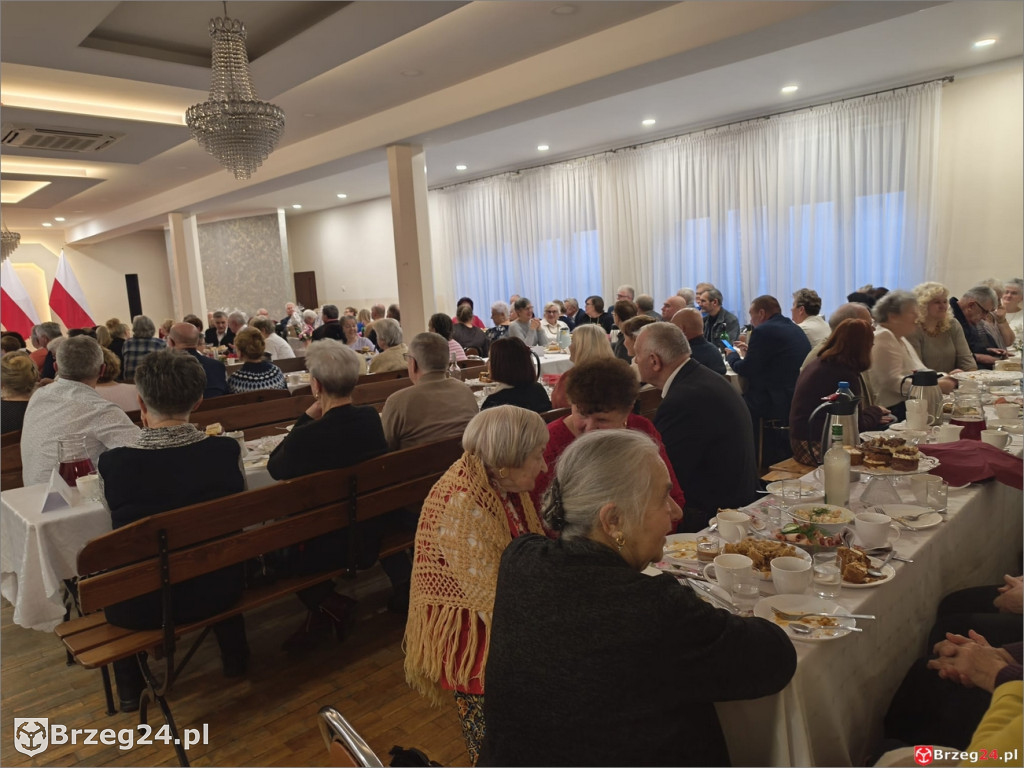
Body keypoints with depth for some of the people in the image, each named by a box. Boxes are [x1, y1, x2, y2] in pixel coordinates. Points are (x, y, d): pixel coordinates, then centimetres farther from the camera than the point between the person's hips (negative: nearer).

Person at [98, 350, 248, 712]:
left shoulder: (112, 462, -20)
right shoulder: (226, 450, -16)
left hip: (144, 605, -1)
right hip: (216, 591, 2)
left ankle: (129, 686, 41)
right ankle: (235, 657, 49)